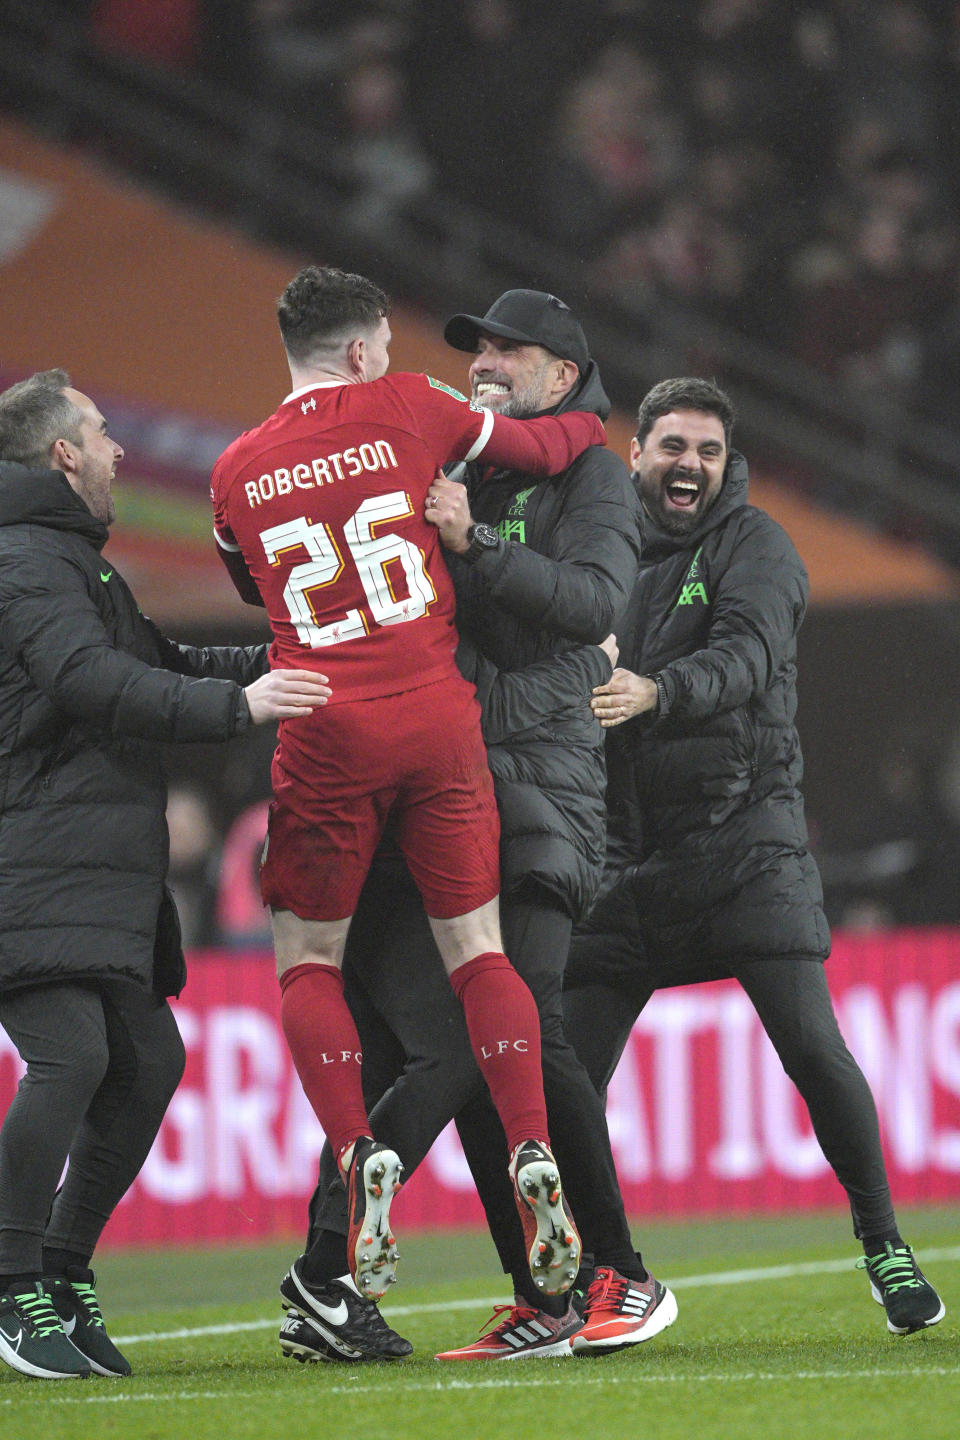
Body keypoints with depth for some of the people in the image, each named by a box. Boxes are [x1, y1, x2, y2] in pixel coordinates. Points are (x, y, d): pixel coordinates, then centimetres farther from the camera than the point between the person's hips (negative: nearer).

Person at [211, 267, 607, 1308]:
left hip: (325, 735, 0)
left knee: (306, 960, 10)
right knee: (476, 949, 9)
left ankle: (358, 1154, -12)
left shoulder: (237, 472, 8)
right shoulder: (406, 412, 3)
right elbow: (541, 448, 16)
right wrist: (585, 422, 36)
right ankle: (532, 1154, -7)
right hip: (437, 715, 0)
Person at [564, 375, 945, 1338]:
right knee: (568, 1068, -3)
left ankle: (884, 1245, 2)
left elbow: (743, 656, -19)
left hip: (743, 838, -3)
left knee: (810, 1043, -13)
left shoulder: (751, 545, 0)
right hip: (625, 852, 4)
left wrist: (654, 694, -38)